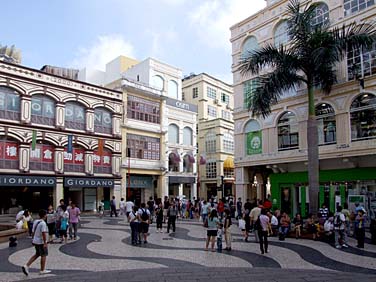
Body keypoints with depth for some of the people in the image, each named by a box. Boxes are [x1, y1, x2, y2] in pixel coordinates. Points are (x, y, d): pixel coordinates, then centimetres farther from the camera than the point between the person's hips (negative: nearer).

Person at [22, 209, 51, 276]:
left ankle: (26, 266, 12)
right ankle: (42, 270, 14)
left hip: (35, 241, 9)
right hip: (41, 242, -8)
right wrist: (45, 243, -21)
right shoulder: (43, 223, -20)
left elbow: (33, 232, 14)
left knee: (37, 254, 21)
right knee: (44, 255, 5)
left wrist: (33, 239, 24)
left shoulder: (35, 222, 7)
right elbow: (44, 233, -24)